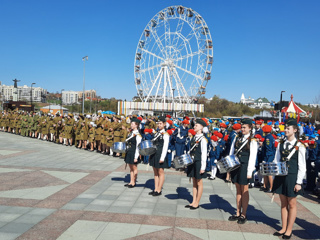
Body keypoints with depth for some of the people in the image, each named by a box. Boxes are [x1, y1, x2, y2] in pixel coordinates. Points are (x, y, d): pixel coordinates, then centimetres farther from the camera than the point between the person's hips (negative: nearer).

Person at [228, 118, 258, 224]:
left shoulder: (252, 141, -6)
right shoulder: (237, 138, 11)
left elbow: (252, 157, -10)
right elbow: (231, 152, 15)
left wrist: (249, 172, -14)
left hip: (244, 167, -5)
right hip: (235, 166, 5)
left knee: (244, 191, 4)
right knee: (238, 190, 12)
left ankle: (243, 215, 13)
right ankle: (238, 213, 21)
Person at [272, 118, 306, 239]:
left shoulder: (299, 146, -7)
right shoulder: (281, 144, 7)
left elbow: (302, 167, -7)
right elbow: (276, 161, 12)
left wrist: (298, 182, -11)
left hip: (292, 178, -5)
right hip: (280, 177, 5)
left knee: (291, 204, 7)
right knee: (283, 203, 13)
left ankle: (289, 230, 18)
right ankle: (283, 228, 24)